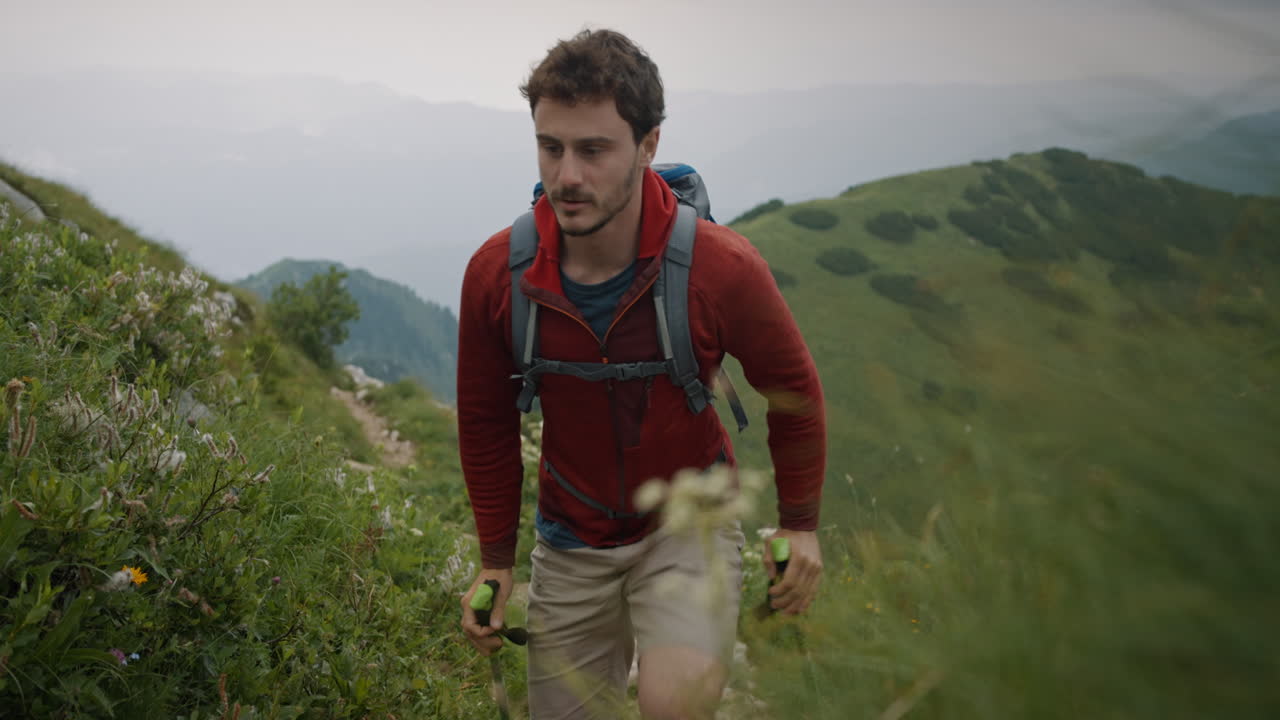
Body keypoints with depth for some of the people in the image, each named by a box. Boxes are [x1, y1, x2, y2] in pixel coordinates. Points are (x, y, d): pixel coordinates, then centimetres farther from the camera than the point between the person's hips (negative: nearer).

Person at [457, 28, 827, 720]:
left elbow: (794, 392, -2)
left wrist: (800, 524, 5)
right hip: (571, 540, 3)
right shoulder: (495, 273, -14)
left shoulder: (723, 268, -21)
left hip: (690, 524, -3)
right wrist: (496, 559, 8)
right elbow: (486, 421, 3)